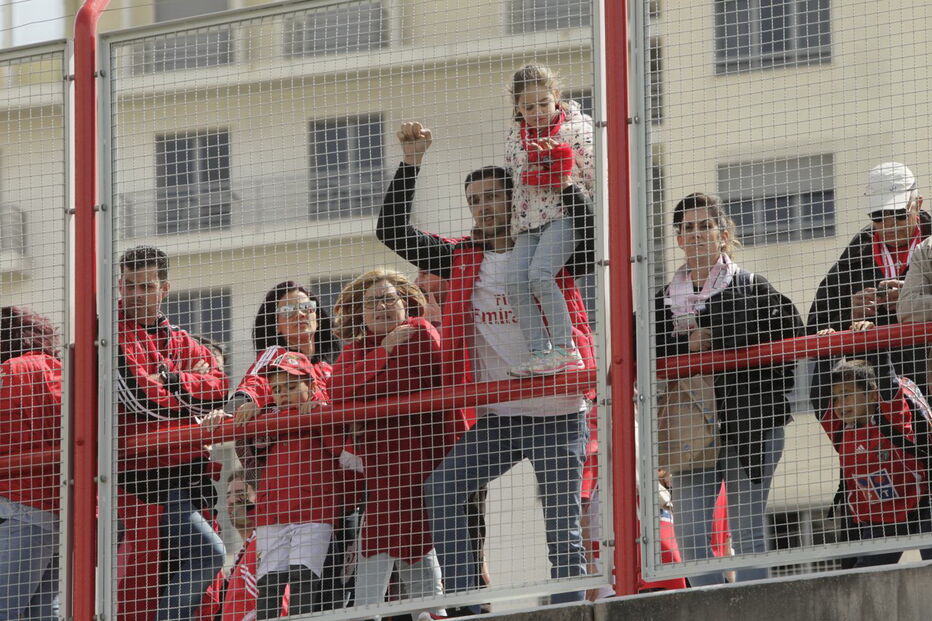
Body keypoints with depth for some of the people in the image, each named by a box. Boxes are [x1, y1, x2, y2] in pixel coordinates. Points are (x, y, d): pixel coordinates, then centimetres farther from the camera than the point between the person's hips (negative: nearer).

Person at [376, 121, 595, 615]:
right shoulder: (461, 259, 13)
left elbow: (592, 232, -18)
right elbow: (392, 232, 11)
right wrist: (410, 163, 5)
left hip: (557, 413, -4)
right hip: (495, 415, 4)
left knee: (563, 528, -2)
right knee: (441, 488, -14)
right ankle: (462, 604, -13)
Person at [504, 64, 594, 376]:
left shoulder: (577, 125, 0)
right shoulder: (515, 137, 14)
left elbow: (593, 174, -1)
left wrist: (569, 187, -14)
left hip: (563, 213, -6)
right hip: (529, 221, 6)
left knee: (540, 274, -24)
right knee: (515, 281, -13)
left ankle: (565, 349, -18)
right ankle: (539, 352, -7)